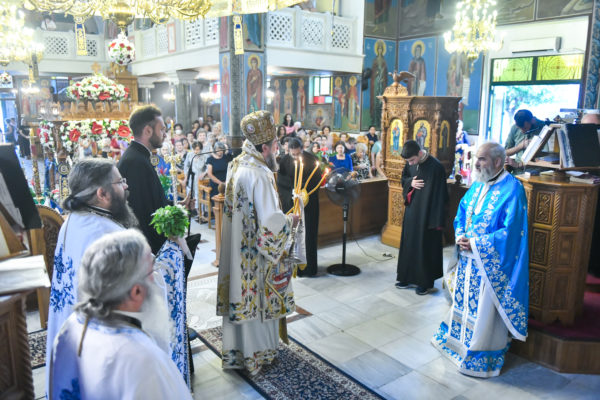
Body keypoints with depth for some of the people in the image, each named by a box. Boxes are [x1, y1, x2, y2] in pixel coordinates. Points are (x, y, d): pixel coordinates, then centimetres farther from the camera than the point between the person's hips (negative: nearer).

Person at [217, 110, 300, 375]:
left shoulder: (236, 166, 3)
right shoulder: (259, 176, -24)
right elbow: (270, 222, -27)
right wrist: (290, 221, -8)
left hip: (236, 248, 8)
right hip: (255, 254, -8)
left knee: (240, 294, 19)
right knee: (258, 300, 10)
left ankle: (235, 348, 35)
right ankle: (256, 355, 28)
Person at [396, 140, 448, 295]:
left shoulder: (435, 167, -20)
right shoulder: (410, 163, 0)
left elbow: (439, 195, -18)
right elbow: (404, 177, 17)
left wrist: (437, 221, -18)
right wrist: (410, 183, -8)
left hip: (427, 214, -7)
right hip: (411, 210, 7)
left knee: (425, 247, 4)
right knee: (409, 243, 14)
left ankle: (426, 283, 19)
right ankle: (409, 277, 28)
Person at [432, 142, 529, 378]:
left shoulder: (512, 189, -17)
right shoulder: (477, 185, 7)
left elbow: (510, 231, -22)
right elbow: (461, 213, 15)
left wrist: (475, 244, -19)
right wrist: (460, 237, -4)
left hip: (491, 264, -7)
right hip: (468, 258, 7)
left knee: (485, 309, 4)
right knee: (463, 302, 21)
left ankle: (480, 355, 20)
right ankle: (457, 339, 40)